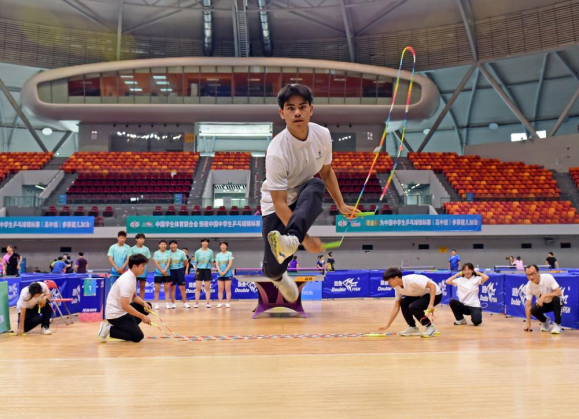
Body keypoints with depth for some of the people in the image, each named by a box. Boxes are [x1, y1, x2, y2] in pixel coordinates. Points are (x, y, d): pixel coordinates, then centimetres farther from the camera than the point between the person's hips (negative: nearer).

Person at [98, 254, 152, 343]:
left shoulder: (131, 277, 6)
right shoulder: (127, 281, -25)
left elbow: (134, 297, 17)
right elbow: (125, 306, -29)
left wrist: (144, 303, -3)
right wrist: (142, 317, -23)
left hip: (121, 310, 10)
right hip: (116, 314, -10)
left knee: (147, 307, 11)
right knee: (138, 336, -9)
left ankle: (126, 327, 10)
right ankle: (109, 330, -4)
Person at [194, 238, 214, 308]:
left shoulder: (210, 251, 2)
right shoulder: (198, 252, 1)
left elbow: (211, 261, 8)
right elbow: (196, 262, 6)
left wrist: (212, 261, -10)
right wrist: (196, 270, 5)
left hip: (207, 270, 0)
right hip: (199, 269, 0)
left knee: (207, 288, 3)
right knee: (197, 288, -1)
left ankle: (208, 303, 8)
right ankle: (196, 303, 5)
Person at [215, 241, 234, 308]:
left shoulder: (230, 254, 0)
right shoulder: (218, 255, 10)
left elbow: (230, 264, -7)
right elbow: (217, 264, 4)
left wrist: (225, 272, -14)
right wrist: (220, 272, -11)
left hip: (228, 274, -3)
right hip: (220, 274, 3)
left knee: (227, 289, -3)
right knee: (220, 289, 3)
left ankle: (227, 303, -1)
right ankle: (220, 303, 6)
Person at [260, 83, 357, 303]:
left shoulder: (323, 134, -13)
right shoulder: (277, 152, -29)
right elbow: (279, 202, -29)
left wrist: (341, 205, 3)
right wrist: (305, 238, -34)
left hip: (306, 198, 3)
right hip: (277, 205, -3)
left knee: (316, 185, -34)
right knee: (274, 268, -13)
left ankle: (290, 240, -52)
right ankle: (278, 276, 29)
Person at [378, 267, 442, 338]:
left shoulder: (411, 280, -31)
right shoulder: (398, 288, -4)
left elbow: (432, 285, -31)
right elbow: (396, 307, 1)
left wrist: (431, 304, -38)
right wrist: (387, 325, -1)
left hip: (435, 294, -8)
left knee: (413, 307, -25)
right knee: (403, 303, -4)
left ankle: (430, 327, -6)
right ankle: (413, 328, 10)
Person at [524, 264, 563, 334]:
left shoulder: (548, 277, -27)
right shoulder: (528, 286, -19)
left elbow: (559, 292, -31)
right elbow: (528, 305, -15)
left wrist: (544, 296, -43)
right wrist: (528, 323, -19)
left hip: (555, 303, -2)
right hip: (542, 304, 3)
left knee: (556, 299, -36)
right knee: (533, 310, -28)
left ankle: (557, 325, -17)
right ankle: (545, 321, 8)